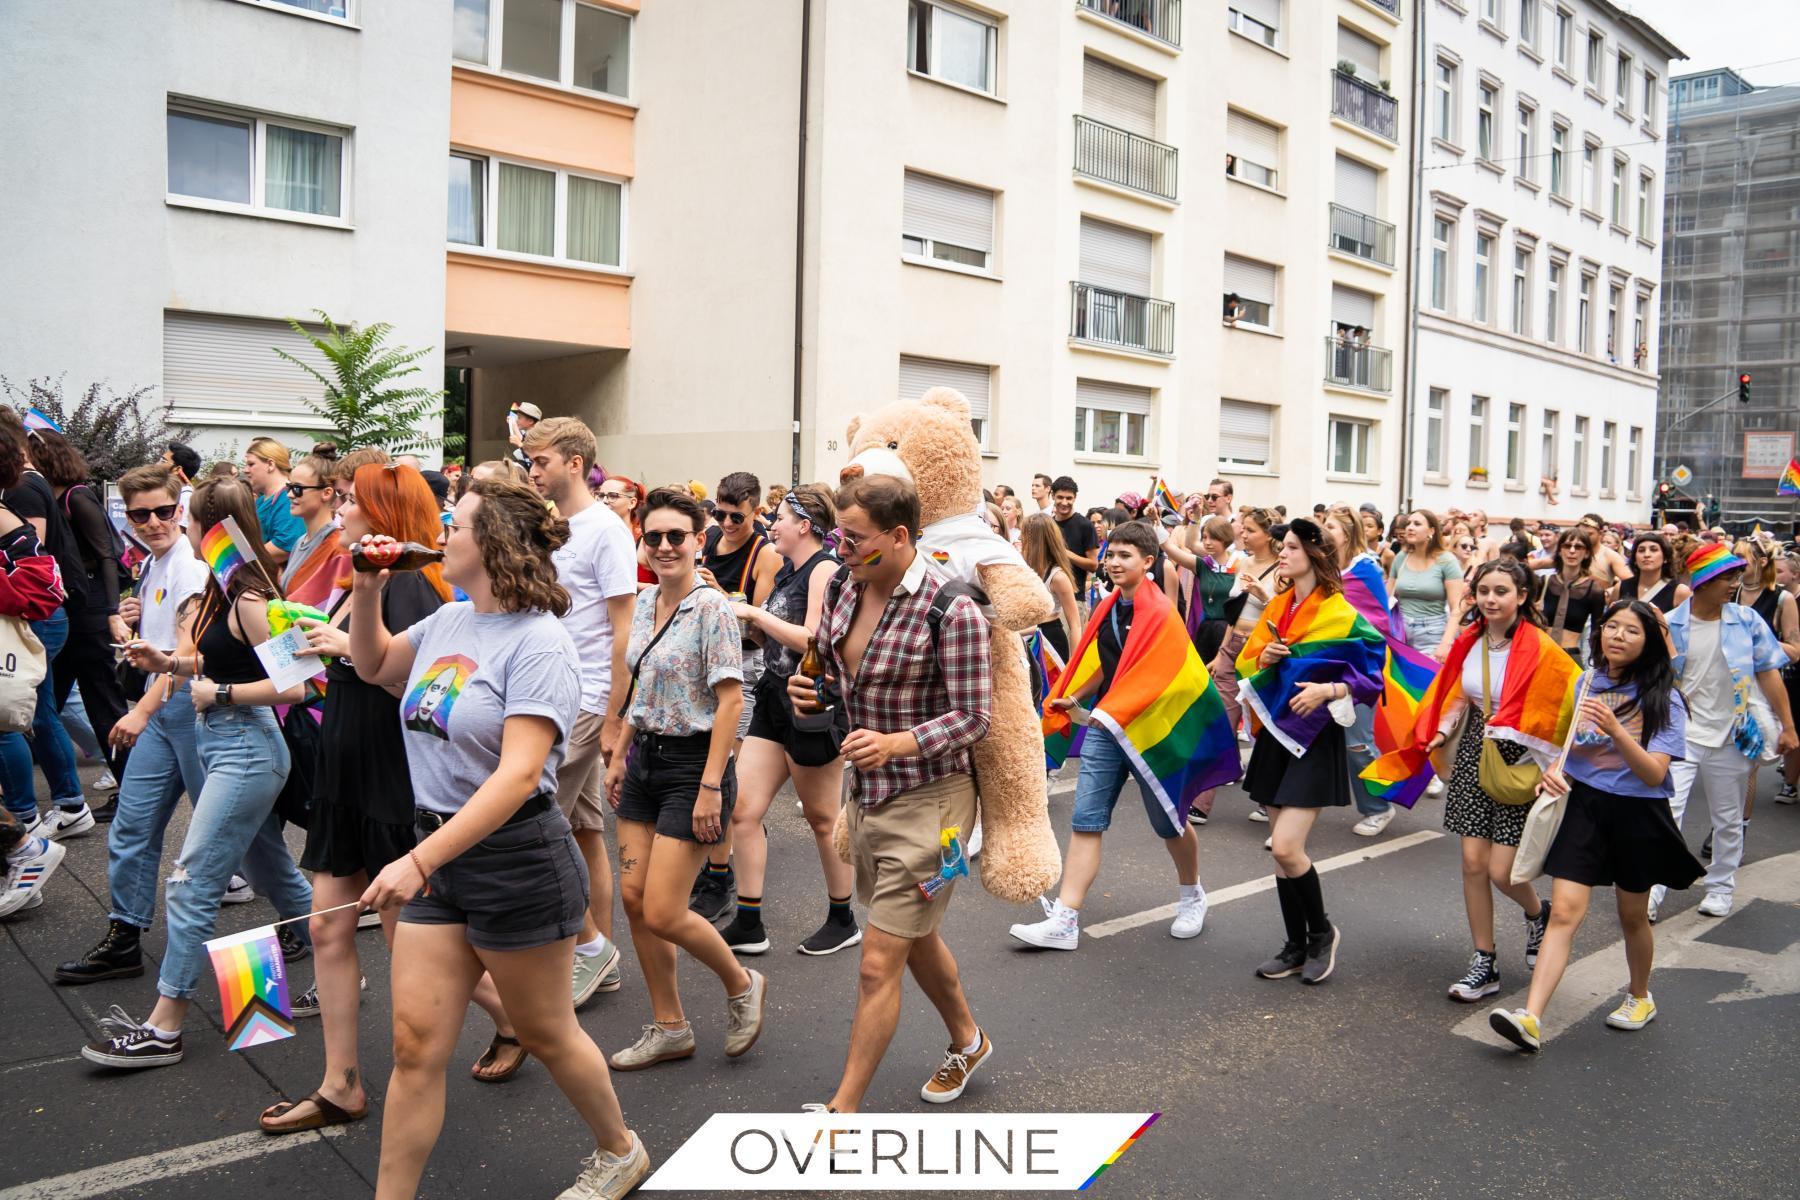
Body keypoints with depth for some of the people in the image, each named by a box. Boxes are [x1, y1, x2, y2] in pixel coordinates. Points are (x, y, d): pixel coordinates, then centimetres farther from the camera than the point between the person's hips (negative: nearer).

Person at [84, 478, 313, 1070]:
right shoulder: (225, 590, 9)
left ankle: (162, 1030, 1)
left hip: (245, 748, -10)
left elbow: (292, 683, -23)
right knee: (270, 868, 20)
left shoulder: (250, 600, -18)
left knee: (191, 884, -6)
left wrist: (219, 694, -17)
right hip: (219, 740, 10)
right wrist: (167, 662, 5)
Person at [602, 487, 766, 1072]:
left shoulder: (711, 607, -15)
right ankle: (669, 1027, 22)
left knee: (662, 913, -7)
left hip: (692, 764, -8)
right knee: (633, 897, 7)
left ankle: (742, 985, 19)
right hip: (645, 759, 8)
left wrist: (710, 787, -20)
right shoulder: (645, 602, 8)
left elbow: (730, 700, -18)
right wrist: (619, 755, 16)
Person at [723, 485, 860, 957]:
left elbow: (813, 641, -22)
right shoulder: (786, 571, 13)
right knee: (742, 809, 3)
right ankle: (749, 926, 12)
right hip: (775, 701, 9)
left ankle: (843, 920, 24)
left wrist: (755, 613, -16)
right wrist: (743, 617, 3)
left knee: (823, 819, 5)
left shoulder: (825, 569, -13)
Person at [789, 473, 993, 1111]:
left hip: (927, 800, -8)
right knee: (915, 938, 25)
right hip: (866, 793, 8)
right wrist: (810, 689, -7)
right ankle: (967, 1041, 48)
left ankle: (843, 1108, 12)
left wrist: (896, 743, -31)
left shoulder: (950, 609, -21)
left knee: (878, 965, -3)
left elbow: (974, 716, -17)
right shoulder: (841, 591, 1)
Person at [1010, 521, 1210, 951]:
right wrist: (1076, 697, 8)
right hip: (1104, 727, 6)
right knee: (1085, 822, 0)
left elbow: (1163, 676, -18)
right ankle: (1064, 920, -1)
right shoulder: (1107, 608, 7)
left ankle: (1191, 896, 38)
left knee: (1167, 821, 11)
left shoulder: (1159, 611, -14)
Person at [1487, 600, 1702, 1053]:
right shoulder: (1581, 684, 1)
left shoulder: (1663, 701, -7)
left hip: (1638, 815, -1)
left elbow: (1654, 774, -15)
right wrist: (1553, 770, -9)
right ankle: (1531, 1019, -16)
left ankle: (1639, 997, 43)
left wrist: (1615, 729, -29)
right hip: (1582, 805, 1)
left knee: (1632, 917, 16)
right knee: (1565, 912, -9)